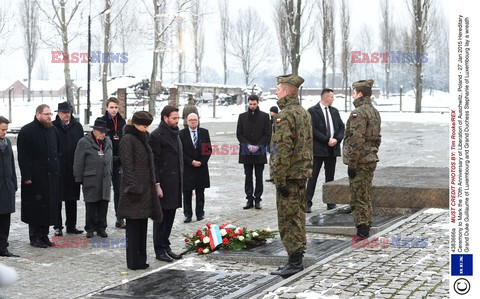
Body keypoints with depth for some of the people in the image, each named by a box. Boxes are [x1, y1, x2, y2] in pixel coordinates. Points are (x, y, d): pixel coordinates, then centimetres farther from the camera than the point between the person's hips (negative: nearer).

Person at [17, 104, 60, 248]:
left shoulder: (53, 131, 13)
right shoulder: (27, 131, -7)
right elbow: (23, 156, -11)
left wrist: (57, 170, 12)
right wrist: (26, 176, -16)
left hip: (51, 176, 6)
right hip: (35, 176, -6)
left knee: (49, 206, 7)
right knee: (35, 206, -2)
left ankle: (44, 235, 18)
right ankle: (35, 237, 8)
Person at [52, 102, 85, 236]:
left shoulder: (77, 127, 8)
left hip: (73, 168, 4)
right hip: (57, 169, -3)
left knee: (72, 199, 11)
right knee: (57, 199, 2)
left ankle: (71, 225, 20)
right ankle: (58, 226, 9)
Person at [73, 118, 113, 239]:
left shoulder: (108, 142, 13)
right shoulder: (84, 142, -5)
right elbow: (79, 162, -4)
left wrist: (109, 176, 19)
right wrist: (79, 178, -5)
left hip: (105, 179, 5)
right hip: (90, 180, -5)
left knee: (103, 204, 5)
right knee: (91, 205, 1)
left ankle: (101, 227, 16)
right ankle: (90, 229, 11)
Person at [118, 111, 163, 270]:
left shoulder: (142, 139, 18)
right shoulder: (128, 139, -11)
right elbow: (127, 166, -17)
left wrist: (152, 187, 21)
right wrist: (134, 188, -22)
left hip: (145, 189, 9)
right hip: (135, 189, -9)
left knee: (142, 226, 12)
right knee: (134, 226, -4)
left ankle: (140, 259, 19)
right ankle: (134, 262, 1)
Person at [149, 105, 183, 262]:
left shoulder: (175, 134, 15)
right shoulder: (156, 136, -12)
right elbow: (153, 162, -15)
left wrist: (180, 181, 17)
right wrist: (156, 185, -18)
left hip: (175, 183, 8)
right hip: (164, 183, -8)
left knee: (170, 216, 14)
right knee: (161, 217, 0)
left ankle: (165, 246, 23)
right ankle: (159, 250, 7)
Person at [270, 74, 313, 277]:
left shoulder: (285, 115, -17)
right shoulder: (304, 113, 14)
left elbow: (282, 150, -22)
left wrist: (279, 180, -20)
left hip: (289, 175, -9)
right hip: (302, 173, 10)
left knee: (288, 219, -4)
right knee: (298, 215, 14)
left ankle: (294, 262, -2)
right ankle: (297, 258, 21)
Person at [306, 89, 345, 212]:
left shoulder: (334, 111, 14)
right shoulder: (313, 111, -6)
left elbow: (341, 127, 12)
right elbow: (312, 129, -13)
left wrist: (336, 139, -7)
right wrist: (327, 140, -15)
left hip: (333, 148, 6)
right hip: (318, 149, -6)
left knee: (330, 177, 10)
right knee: (313, 176, -4)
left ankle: (331, 203, 14)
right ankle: (308, 203, -1)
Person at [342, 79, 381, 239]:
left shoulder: (359, 112, -17)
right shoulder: (374, 112, 14)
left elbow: (356, 140, -22)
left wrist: (351, 164, -19)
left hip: (359, 162, -10)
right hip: (371, 160, 10)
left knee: (358, 198, -4)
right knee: (366, 196, 17)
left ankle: (362, 230, -3)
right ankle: (366, 228, 23)